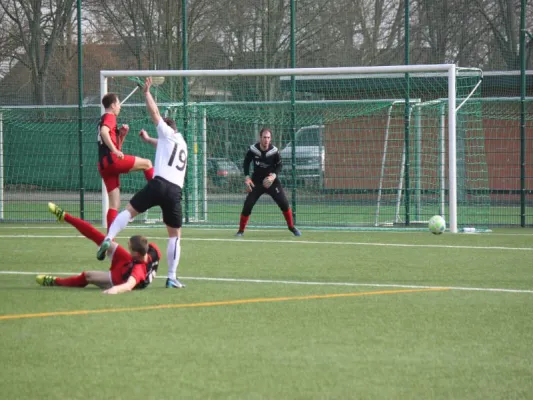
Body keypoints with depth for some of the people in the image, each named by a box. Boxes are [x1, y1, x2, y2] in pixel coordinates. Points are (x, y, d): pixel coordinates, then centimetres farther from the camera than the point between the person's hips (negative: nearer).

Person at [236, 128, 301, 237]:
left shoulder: (274, 151, -15)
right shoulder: (253, 150, -13)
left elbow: (279, 165, -1)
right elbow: (246, 163, 2)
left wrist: (274, 175, -19)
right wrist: (247, 177, -9)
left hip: (271, 181, 0)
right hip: (257, 182, 0)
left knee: (284, 203, -10)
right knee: (247, 205, -9)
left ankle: (291, 227, 9)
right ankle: (241, 230, 5)